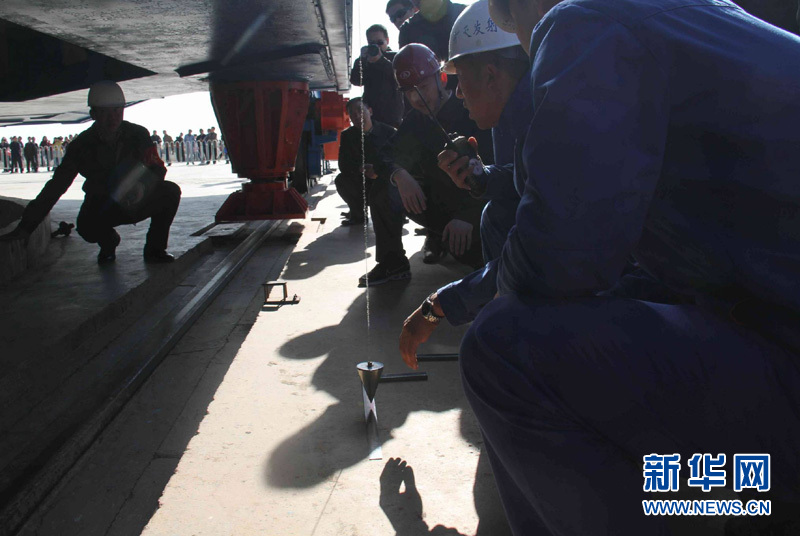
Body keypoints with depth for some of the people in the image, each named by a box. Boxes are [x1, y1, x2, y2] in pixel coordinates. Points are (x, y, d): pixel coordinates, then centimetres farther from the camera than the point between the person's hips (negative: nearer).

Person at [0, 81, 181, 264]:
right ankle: (108, 243, 7)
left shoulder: (138, 134, -10)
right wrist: (26, 227, -17)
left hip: (138, 202, 1)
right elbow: (55, 187, -11)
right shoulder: (82, 145, -11)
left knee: (170, 191, -27)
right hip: (102, 206, -1)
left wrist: (143, 187, -39)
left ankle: (154, 249, -7)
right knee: (87, 227, -33)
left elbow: (158, 169, -14)